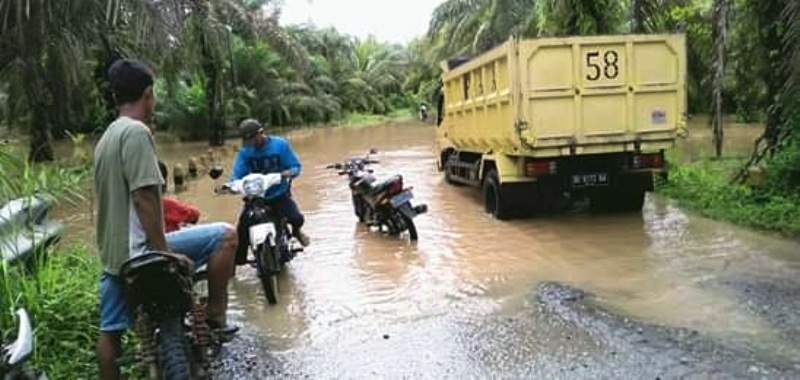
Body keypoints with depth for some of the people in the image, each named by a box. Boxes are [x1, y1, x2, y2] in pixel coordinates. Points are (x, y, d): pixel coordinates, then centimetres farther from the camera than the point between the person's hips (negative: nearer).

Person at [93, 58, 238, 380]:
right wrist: (164, 252, -22)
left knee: (111, 330, 16)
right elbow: (143, 198, -23)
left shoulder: (106, 137, 15)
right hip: (139, 250, -10)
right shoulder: (136, 132, -15)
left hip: (112, 253, 11)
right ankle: (215, 316, 2)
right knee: (226, 236, -5)